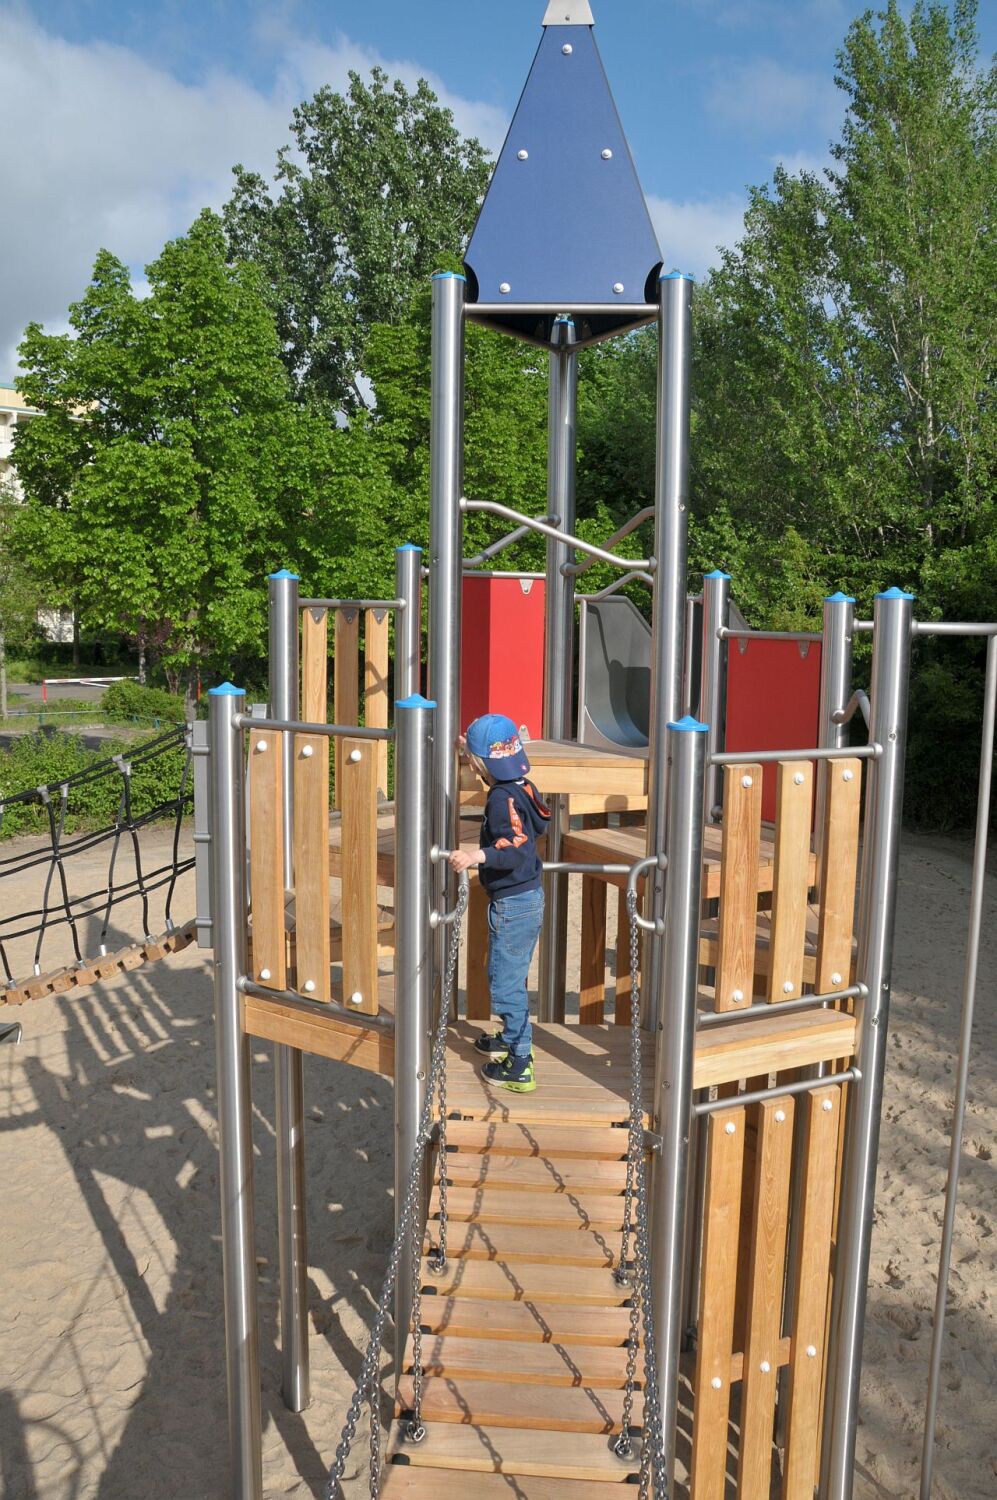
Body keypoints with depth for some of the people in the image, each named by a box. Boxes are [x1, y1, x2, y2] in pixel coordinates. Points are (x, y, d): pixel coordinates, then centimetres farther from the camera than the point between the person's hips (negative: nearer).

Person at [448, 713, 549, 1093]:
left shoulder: (502, 799, -23)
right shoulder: (522, 787, 5)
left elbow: (515, 848, -34)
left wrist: (476, 857, -49)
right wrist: (471, 750, 33)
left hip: (512, 904, -10)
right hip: (529, 895, 10)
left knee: (505, 983, 0)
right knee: (509, 976, 24)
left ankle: (520, 1066, 8)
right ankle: (512, 1039, 41)